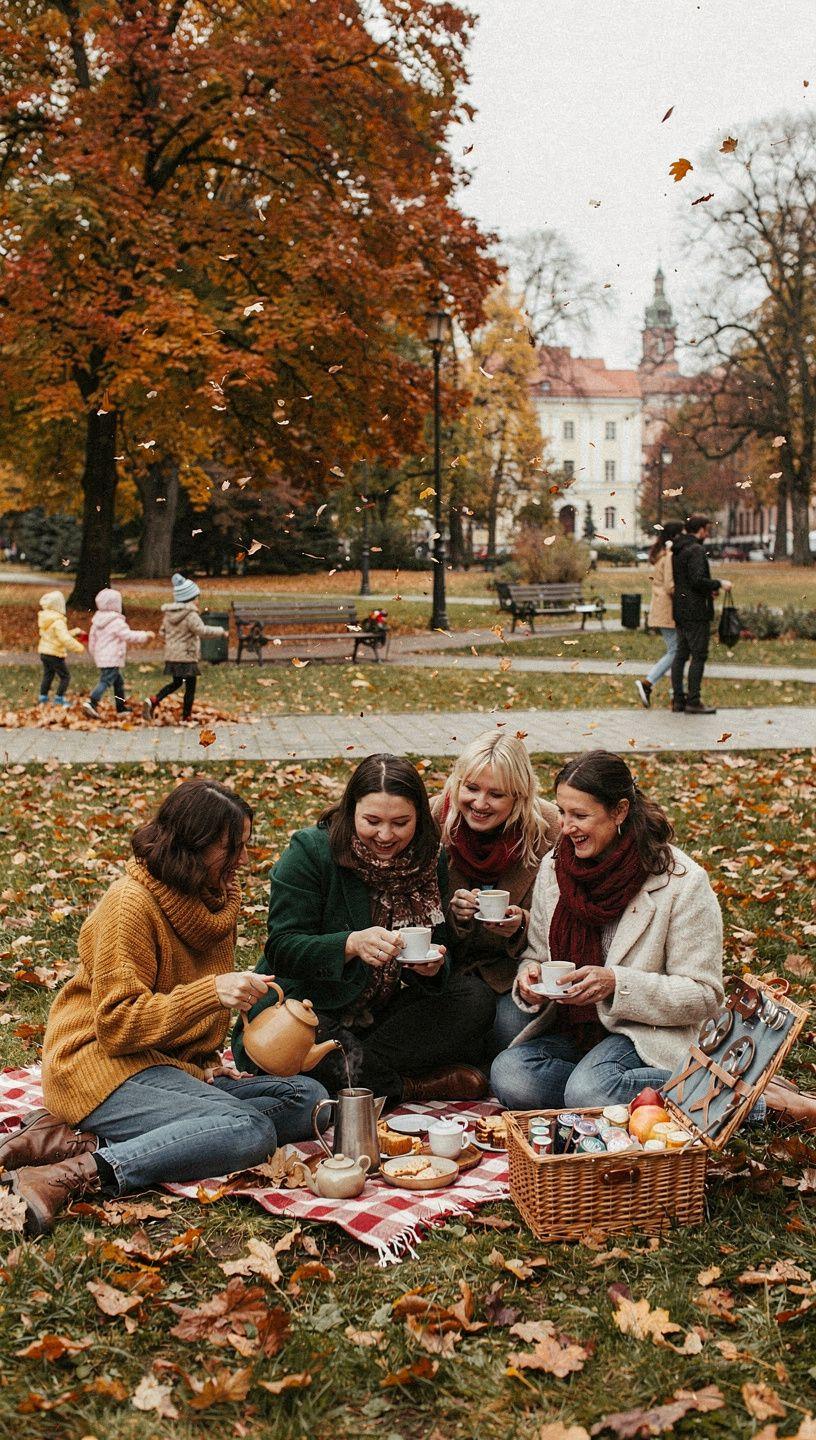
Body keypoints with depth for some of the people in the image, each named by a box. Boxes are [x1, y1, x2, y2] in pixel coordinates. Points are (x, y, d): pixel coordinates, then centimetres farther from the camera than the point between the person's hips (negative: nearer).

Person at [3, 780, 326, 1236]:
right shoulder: (131, 904, -14)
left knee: (308, 1097, -11)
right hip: (105, 1065, -9)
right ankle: (74, 1174, -33)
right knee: (251, 1129, -28)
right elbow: (117, 1024, -17)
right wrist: (211, 992, -28)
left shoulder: (218, 899, 10)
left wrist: (204, 1066, 3)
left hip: (179, 1068, 9)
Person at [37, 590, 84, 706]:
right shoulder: (58, 622, -23)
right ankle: (59, 698, 7)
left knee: (47, 675, 20)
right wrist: (78, 647, -21)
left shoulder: (44, 618, 5)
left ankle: (43, 698, 25)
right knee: (65, 676, 5)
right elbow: (65, 639, -31)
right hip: (55, 654, -9)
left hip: (44, 652, 9)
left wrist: (74, 632, 16)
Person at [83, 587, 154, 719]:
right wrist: (145, 635, -3)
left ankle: (121, 708, 21)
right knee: (105, 681, -13)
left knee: (118, 681, 17)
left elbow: (92, 640, 19)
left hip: (100, 658, 9)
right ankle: (91, 702, -27)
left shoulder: (97, 621, 13)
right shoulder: (116, 622, -13)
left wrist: (94, 657, 29)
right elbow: (129, 636, -15)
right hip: (112, 659, -9)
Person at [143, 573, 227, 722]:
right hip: (187, 656, -7)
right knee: (190, 686, 5)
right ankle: (186, 717, 9)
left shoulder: (168, 613, 7)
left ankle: (153, 701, 3)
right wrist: (221, 631, -19)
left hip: (171, 655, 7)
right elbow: (202, 630, -27)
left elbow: (163, 630, 16)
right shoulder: (190, 615, -16)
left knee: (176, 683, 22)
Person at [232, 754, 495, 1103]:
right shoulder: (310, 851, -14)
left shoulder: (429, 859, 0)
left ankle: (356, 1068, -24)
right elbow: (281, 949, -18)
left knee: (474, 999, -18)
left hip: (385, 1014, 4)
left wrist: (433, 966, -22)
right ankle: (412, 1086, -25)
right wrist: (352, 943, -36)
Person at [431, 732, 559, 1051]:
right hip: (454, 963, 1)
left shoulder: (546, 828, -14)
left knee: (513, 1028, -26)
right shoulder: (435, 820, -12)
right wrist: (452, 912, -28)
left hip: (514, 966, -1)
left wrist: (520, 923, -32)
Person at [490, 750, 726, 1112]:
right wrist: (529, 978, -11)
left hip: (647, 1034, -5)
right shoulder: (554, 867, 4)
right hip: (569, 1033, 5)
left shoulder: (682, 882, -11)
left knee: (587, 1090, -34)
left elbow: (703, 996, -10)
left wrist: (616, 984, -23)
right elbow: (536, 956, 14)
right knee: (507, 1074, -25)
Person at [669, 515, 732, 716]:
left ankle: (678, 699, 13)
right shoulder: (695, 550, -15)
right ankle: (693, 701, -4)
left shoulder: (677, 551, 14)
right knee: (699, 656, -4)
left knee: (681, 654, 11)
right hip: (696, 611, -9)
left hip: (680, 611, 9)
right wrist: (719, 584, -9)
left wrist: (708, 589, 20)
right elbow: (698, 580, -24)